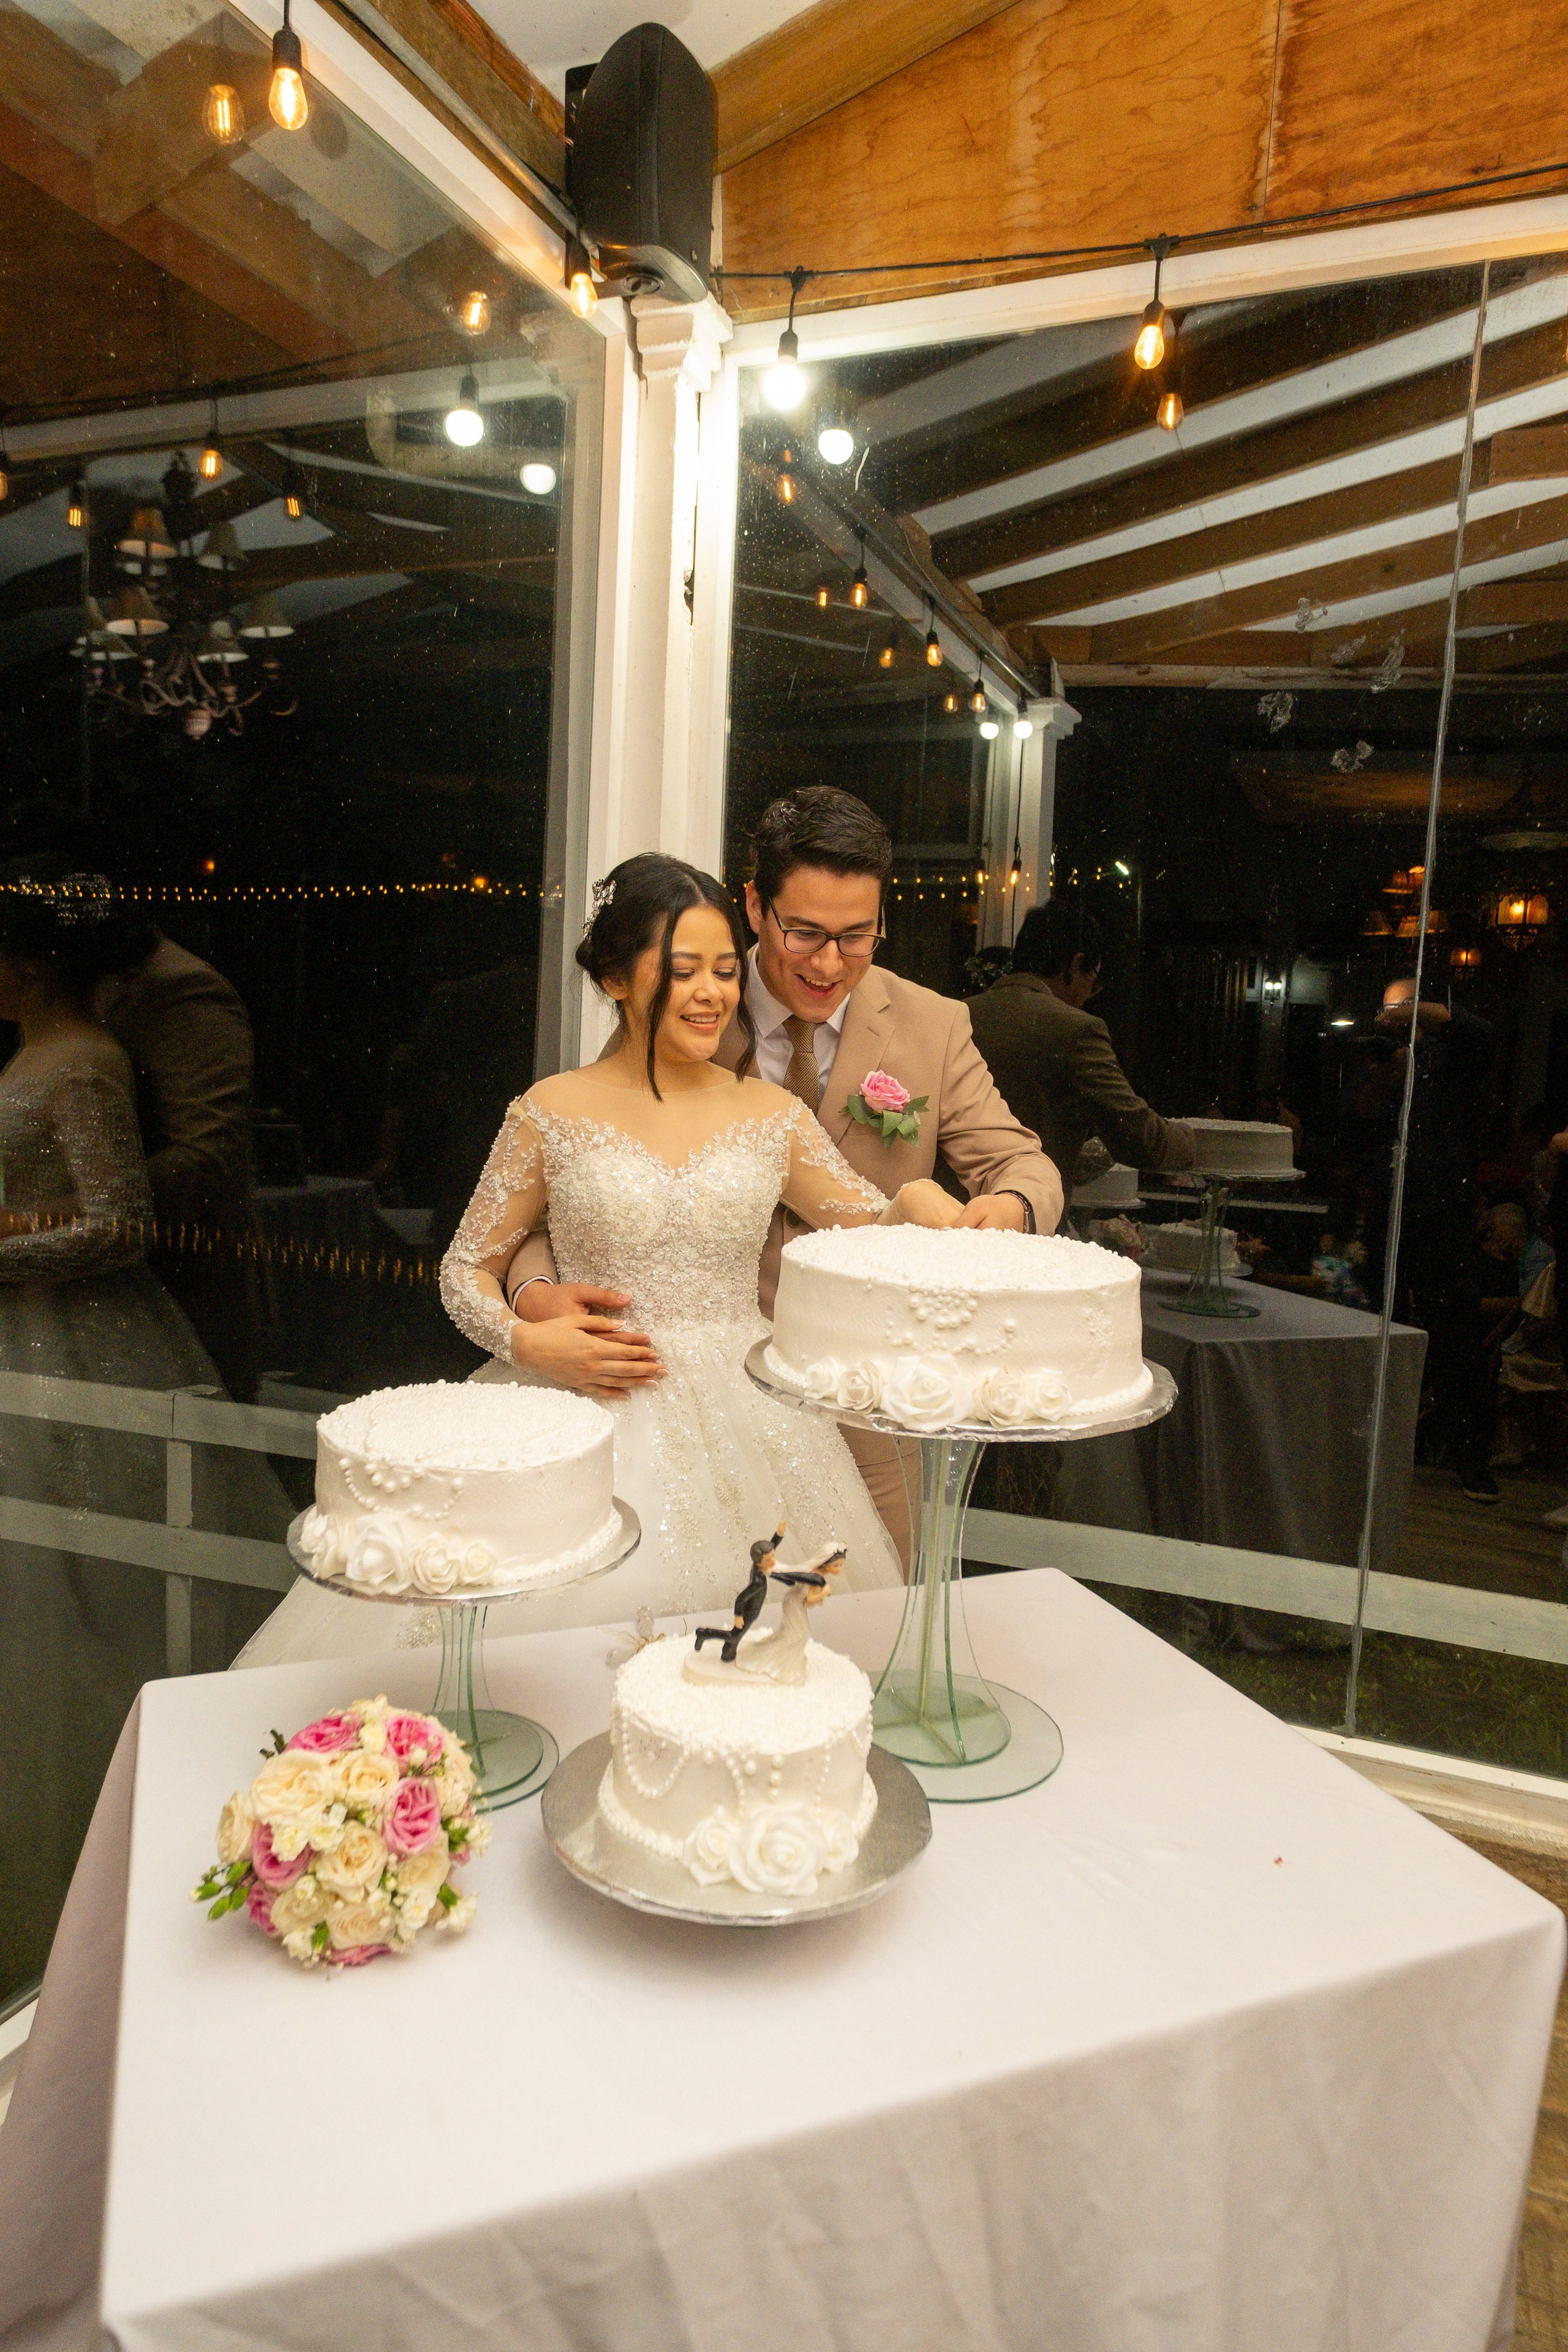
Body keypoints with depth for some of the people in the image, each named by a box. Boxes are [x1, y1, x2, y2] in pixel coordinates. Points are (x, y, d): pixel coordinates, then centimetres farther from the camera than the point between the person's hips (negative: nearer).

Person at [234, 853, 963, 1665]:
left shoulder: (772, 1115, 5)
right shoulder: (553, 1113, -1)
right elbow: (465, 1270, 5)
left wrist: (916, 1204, -15)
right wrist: (525, 1342, -13)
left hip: (744, 1426, 2)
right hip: (589, 1413, -2)